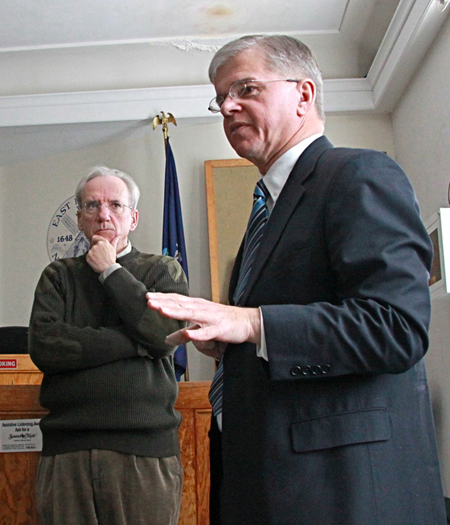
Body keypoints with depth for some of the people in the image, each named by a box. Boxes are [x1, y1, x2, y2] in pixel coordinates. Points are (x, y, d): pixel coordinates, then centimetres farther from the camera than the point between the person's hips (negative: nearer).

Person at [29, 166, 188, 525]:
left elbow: (166, 333, -10)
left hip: (146, 448, -1)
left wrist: (111, 272, -2)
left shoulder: (164, 271, 10)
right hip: (66, 448, 1)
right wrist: (134, 342, -9)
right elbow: (43, 347, -5)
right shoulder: (59, 275, 12)